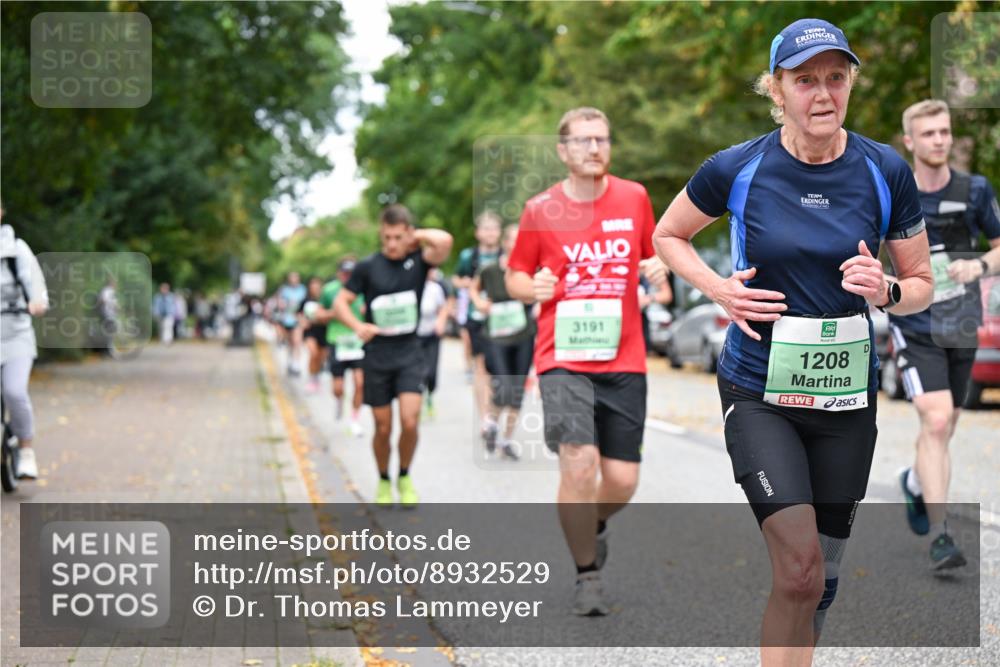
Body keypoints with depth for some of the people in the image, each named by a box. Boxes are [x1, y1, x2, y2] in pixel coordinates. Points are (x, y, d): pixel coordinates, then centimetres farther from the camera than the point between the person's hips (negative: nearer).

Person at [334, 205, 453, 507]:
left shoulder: (418, 260, -3)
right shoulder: (368, 266, -3)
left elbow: (444, 241, -22)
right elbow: (340, 302, -1)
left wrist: (416, 237, -7)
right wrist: (358, 326, -18)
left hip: (409, 352, 0)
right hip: (377, 355, 0)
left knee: (409, 421, -13)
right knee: (383, 427, 5)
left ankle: (405, 477, 13)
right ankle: (383, 482, 28)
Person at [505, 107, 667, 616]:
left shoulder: (634, 198, 6)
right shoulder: (540, 210, 1)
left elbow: (651, 253, 20)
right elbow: (515, 277, 10)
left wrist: (657, 267, -2)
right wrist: (532, 287, -12)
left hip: (623, 360, 2)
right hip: (563, 359, -2)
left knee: (622, 479, 0)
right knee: (579, 462, -19)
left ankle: (593, 525, 37)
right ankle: (587, 575, -1)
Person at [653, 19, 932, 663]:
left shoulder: (886, 171, -3)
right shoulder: (737, 169, -7)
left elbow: (922, 284, 8)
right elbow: (668, 235, 11)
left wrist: (886, 291, -16)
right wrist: (721, 289, -7)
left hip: (847, 394, 3)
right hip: (759, 392, -3)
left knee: (821, 578, 12)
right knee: (800, 569, -19)